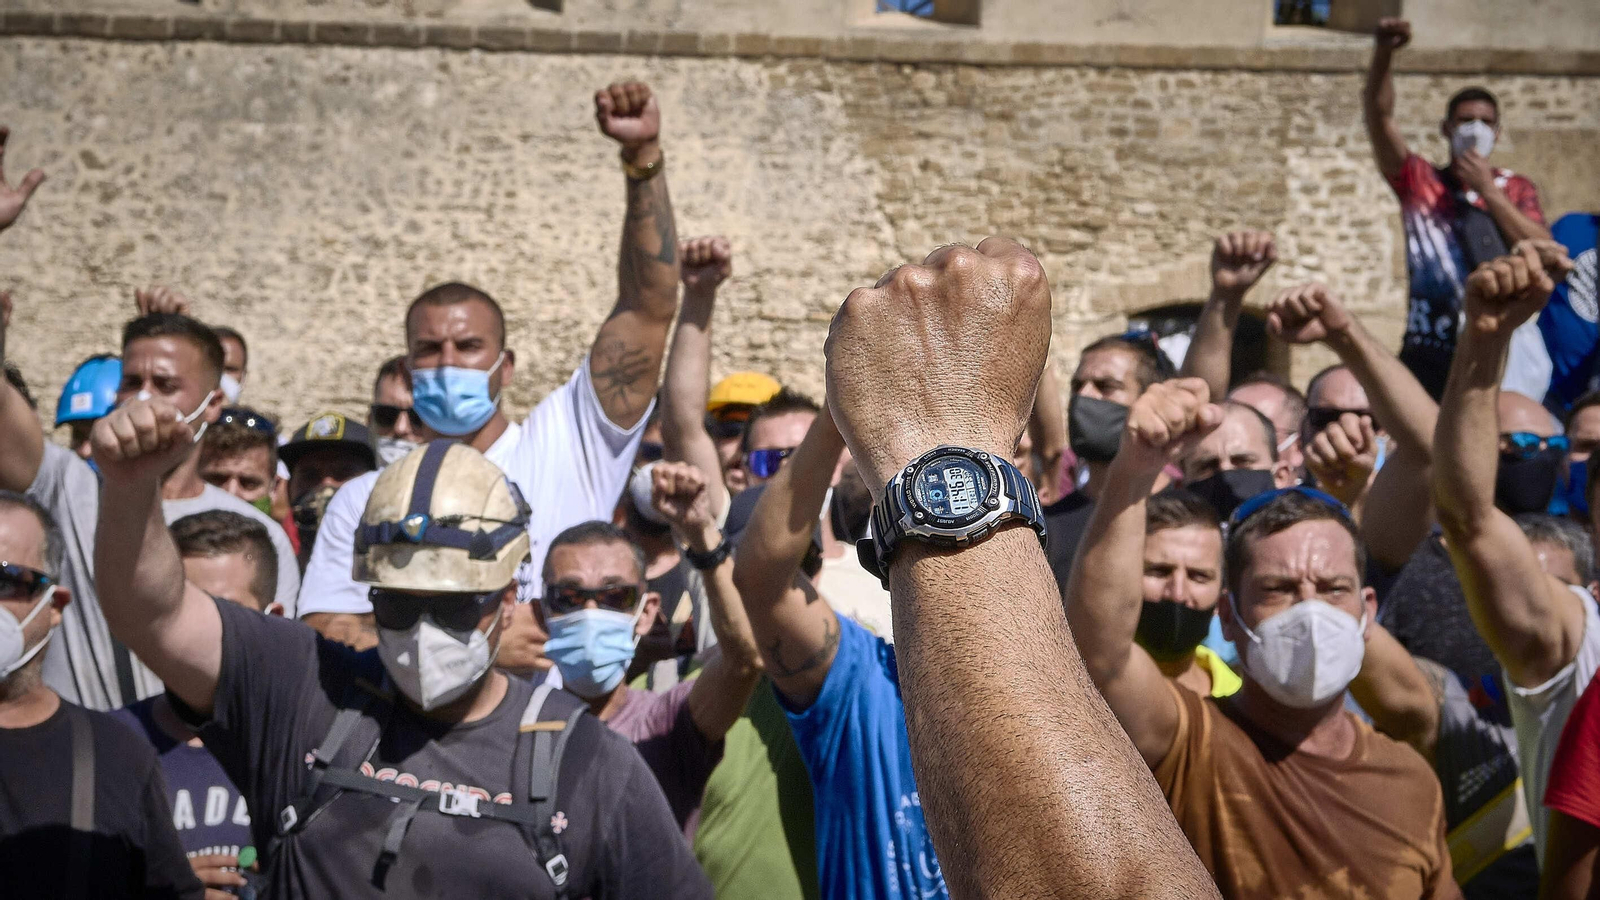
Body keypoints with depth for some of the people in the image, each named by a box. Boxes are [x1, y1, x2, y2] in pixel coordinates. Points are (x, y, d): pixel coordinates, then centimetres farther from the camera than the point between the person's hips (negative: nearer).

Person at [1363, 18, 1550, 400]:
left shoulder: (1516, 189, 10)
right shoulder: (1418, 181, 8)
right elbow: (1379, 116, -5)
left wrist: (1486, 189, -7)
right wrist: (1383, 53, -22)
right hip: (1429, 353, 1)